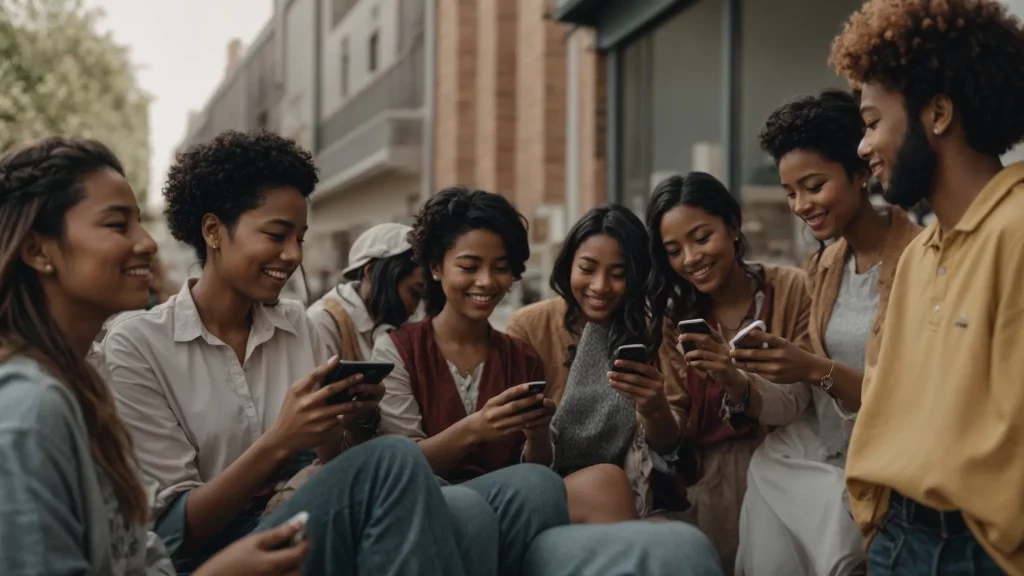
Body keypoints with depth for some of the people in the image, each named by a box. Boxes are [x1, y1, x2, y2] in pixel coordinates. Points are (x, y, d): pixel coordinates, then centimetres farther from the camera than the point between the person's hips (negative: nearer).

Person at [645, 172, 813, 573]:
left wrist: (737, 382, -31)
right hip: (705, 485, 2)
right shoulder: (675, 318, 5)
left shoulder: (791, 289, -5)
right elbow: (675, 434, -2)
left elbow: (796, 404, -13)